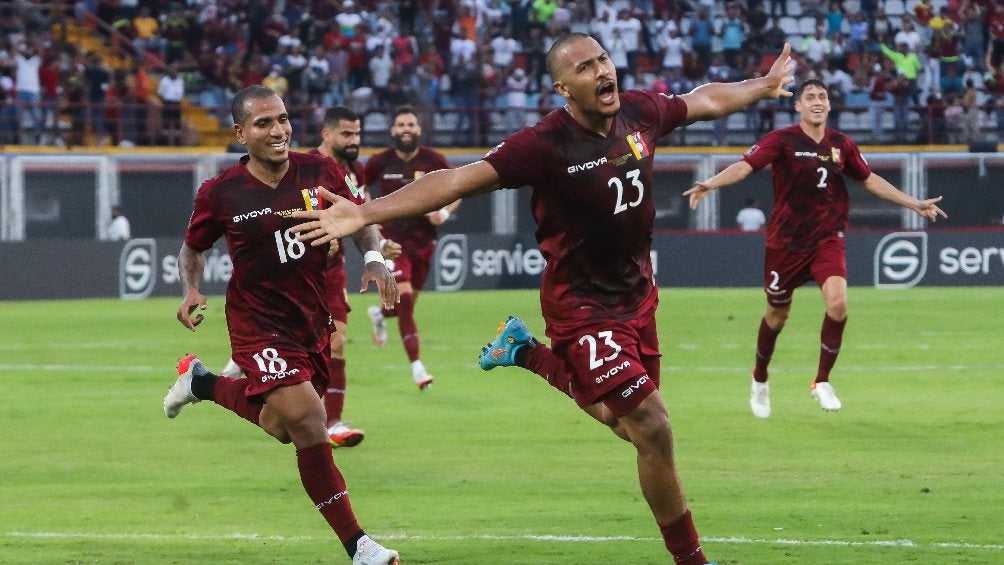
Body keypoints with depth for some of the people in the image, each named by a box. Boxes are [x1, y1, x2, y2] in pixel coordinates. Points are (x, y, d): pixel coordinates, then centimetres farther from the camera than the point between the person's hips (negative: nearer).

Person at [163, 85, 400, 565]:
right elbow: (193, 247, 6)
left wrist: (376, 262, -12)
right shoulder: (221, 194, -12)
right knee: (307, 425, -20)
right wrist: (191, 290, -11)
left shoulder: (320, 173, -7)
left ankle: (203, 384, 45)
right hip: (259, 324, -5)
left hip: (312, 318, 5)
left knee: (280, 427, 19)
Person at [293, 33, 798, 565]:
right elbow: (459, 180, -29)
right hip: (582, 306, -7)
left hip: (637, 294, 7)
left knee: (620, 418, 20)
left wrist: (765, 85, 29)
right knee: (652, 428, -14)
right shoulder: (547, 143, -25)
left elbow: (703, 100, 14)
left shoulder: (639, 111, -6)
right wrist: (366, 213, -37)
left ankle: (526, 353, 41)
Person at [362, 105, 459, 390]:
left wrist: (444, 212, -11)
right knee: (404, 298, -17)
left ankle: (379, 314, 51)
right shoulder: (380, 162, -4)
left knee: (407, 302, 14)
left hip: (423, 239, 3)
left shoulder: (433, 161, -2)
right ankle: (417, 367, -18)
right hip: (391, 239, -3)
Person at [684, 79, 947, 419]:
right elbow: (745, 165, -21)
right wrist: (711, 184, -39)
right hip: (785, 242, -2)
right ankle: (760, 381, 36)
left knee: (838, 303, -21)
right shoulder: (782, 140, -9)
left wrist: (914, 204, 20)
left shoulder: (842, 145, 4)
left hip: (827, 240, 2)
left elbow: (869, 180, 18)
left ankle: (822, 382, -3)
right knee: (777, 316, 9)